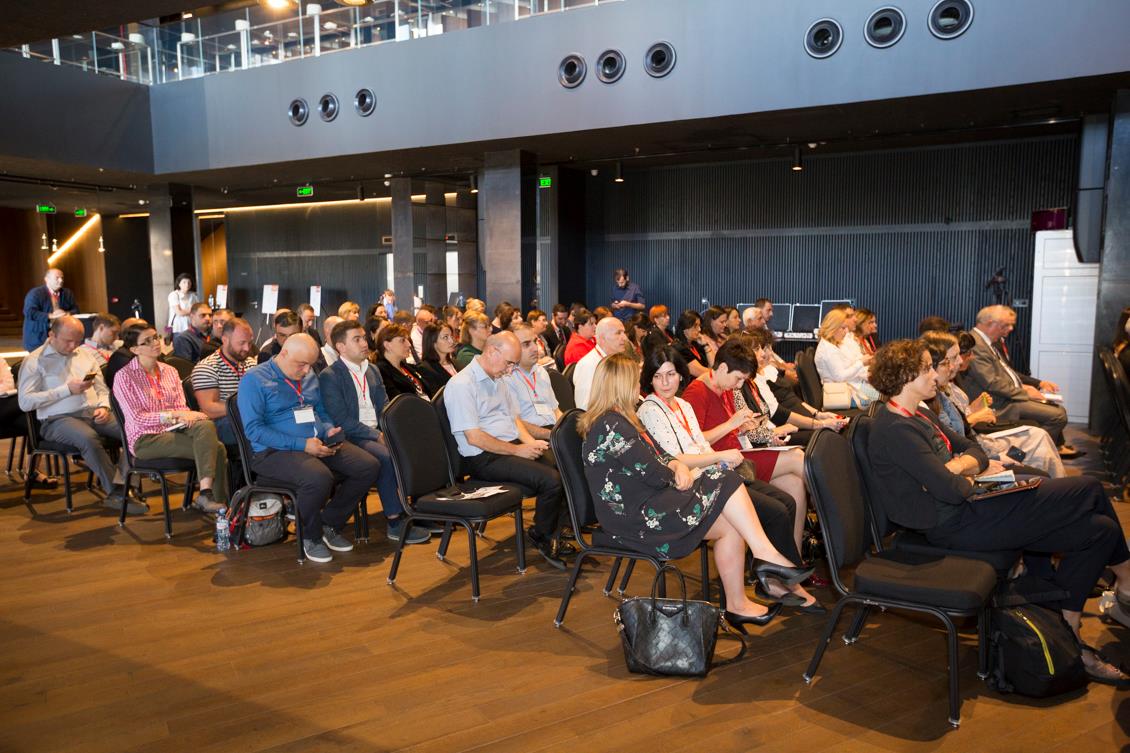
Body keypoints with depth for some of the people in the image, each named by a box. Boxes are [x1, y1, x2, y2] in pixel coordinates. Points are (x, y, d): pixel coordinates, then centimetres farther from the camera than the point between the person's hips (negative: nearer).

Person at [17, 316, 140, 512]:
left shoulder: (86, 355, 20)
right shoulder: (34, 361, 3)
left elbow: (102, 389, 22)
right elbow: (25, 402, -9)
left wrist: (104, 407, -1)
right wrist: (67, 389, -12)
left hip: (94, 413, 5)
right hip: (58, 419, -5)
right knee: (89, 438, -38)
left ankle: (122, 482, -23)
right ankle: (118, 493, -29)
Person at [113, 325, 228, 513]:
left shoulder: (170, 371, 14)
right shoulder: (124, 377, -3)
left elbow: (181, 406, 8)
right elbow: (136, 418, -10)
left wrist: (186, 417, -16)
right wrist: (174, 415, -18)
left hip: (173, 431, 5)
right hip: (145, 438, -5)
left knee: (206, 426, -30)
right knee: (216, 448, -26)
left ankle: (206, 494, -35)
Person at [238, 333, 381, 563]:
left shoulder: (310, 377, 17)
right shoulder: (254, 379, -6)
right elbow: (253, 429, -15)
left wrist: (329, 430, 1)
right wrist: (302, 444, -22)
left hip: (319, 445, 7)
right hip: (275, 451, -7)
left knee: (369, 467, -13)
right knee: (319, 478, -37)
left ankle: (329, 524, 5)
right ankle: (311, 536, -7)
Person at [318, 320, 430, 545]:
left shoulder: (372, 371, 17)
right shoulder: (330, 376, -5)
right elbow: (341, 421, -13)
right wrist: (376, 435, -17)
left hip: (377, 432, 6)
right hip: (351, 438, -6)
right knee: (386, 457, -32)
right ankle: (395, 523, -24)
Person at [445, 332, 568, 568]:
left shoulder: (497, 380, 18)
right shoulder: (461, 385, -12)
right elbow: (474, 437, -18)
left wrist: (531, 443, 2)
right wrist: (518, 451, -14)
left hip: (512, 448, 9)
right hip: (484, 459, -9)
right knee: (551, 479, -24)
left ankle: (557, 533, 6)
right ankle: (542, 537, 1)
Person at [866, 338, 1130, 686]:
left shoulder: (915, 418, 13)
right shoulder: (894, 429, -19)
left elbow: (974, 451, 14)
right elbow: (950, 490, -25)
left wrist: (956, 467, -8)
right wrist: (971, 478, -3)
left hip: (967, 506, 10)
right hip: (958, 525, -10)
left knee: (1099, 529, 7)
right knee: (1090, 490, -3)